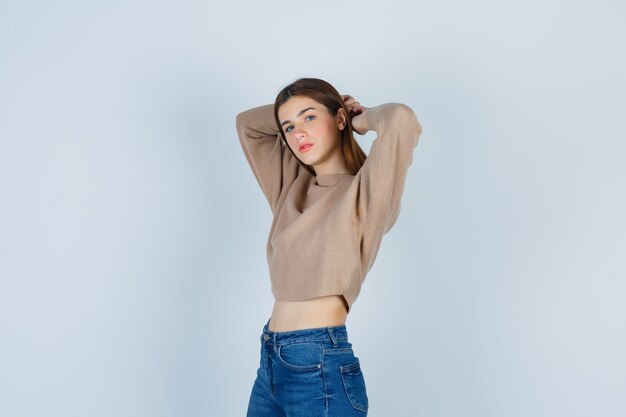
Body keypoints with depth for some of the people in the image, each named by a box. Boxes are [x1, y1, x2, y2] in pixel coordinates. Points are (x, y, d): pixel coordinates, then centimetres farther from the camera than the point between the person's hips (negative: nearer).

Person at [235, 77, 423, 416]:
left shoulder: (362, 192, -8)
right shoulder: (294, 187, 13)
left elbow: (402, 119, -25)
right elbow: (247, 122, 25)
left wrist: (364, 118, -5)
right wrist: (288, 116, 13)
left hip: (320, 366, -7)